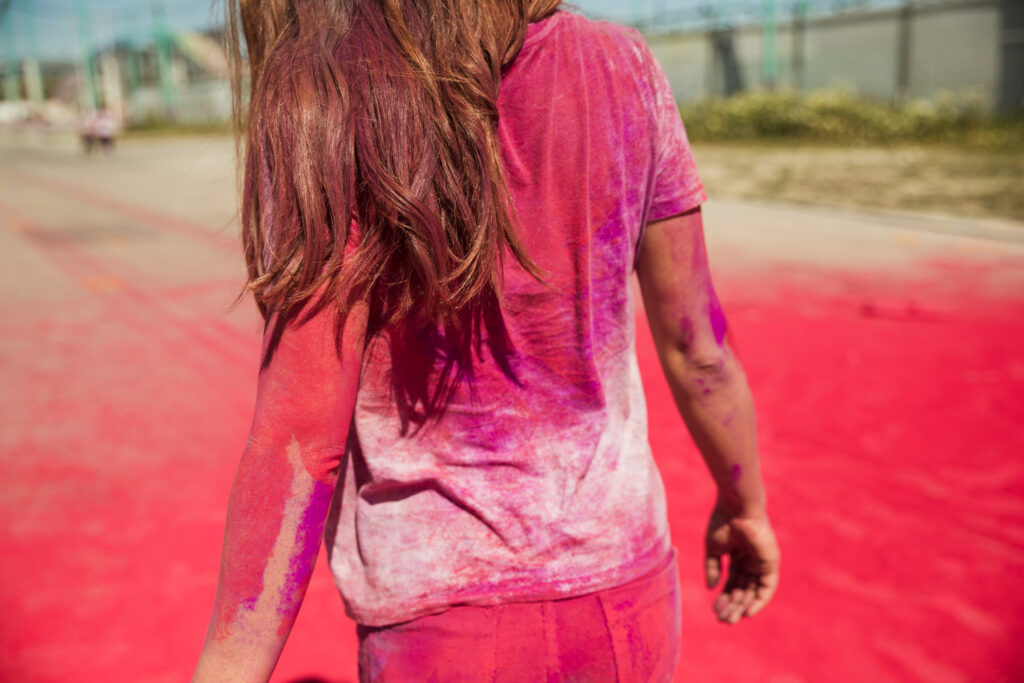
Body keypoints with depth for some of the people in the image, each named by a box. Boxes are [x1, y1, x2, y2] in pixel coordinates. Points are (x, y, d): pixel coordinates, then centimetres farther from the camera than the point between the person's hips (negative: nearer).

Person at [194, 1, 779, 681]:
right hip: (625, 596, 4)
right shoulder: (620, 66, -6)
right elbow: (697, 348, -1)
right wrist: (745, 504, 15)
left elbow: (300, 436, -20)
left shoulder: (318, 111, -17)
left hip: (442, 628, -3)